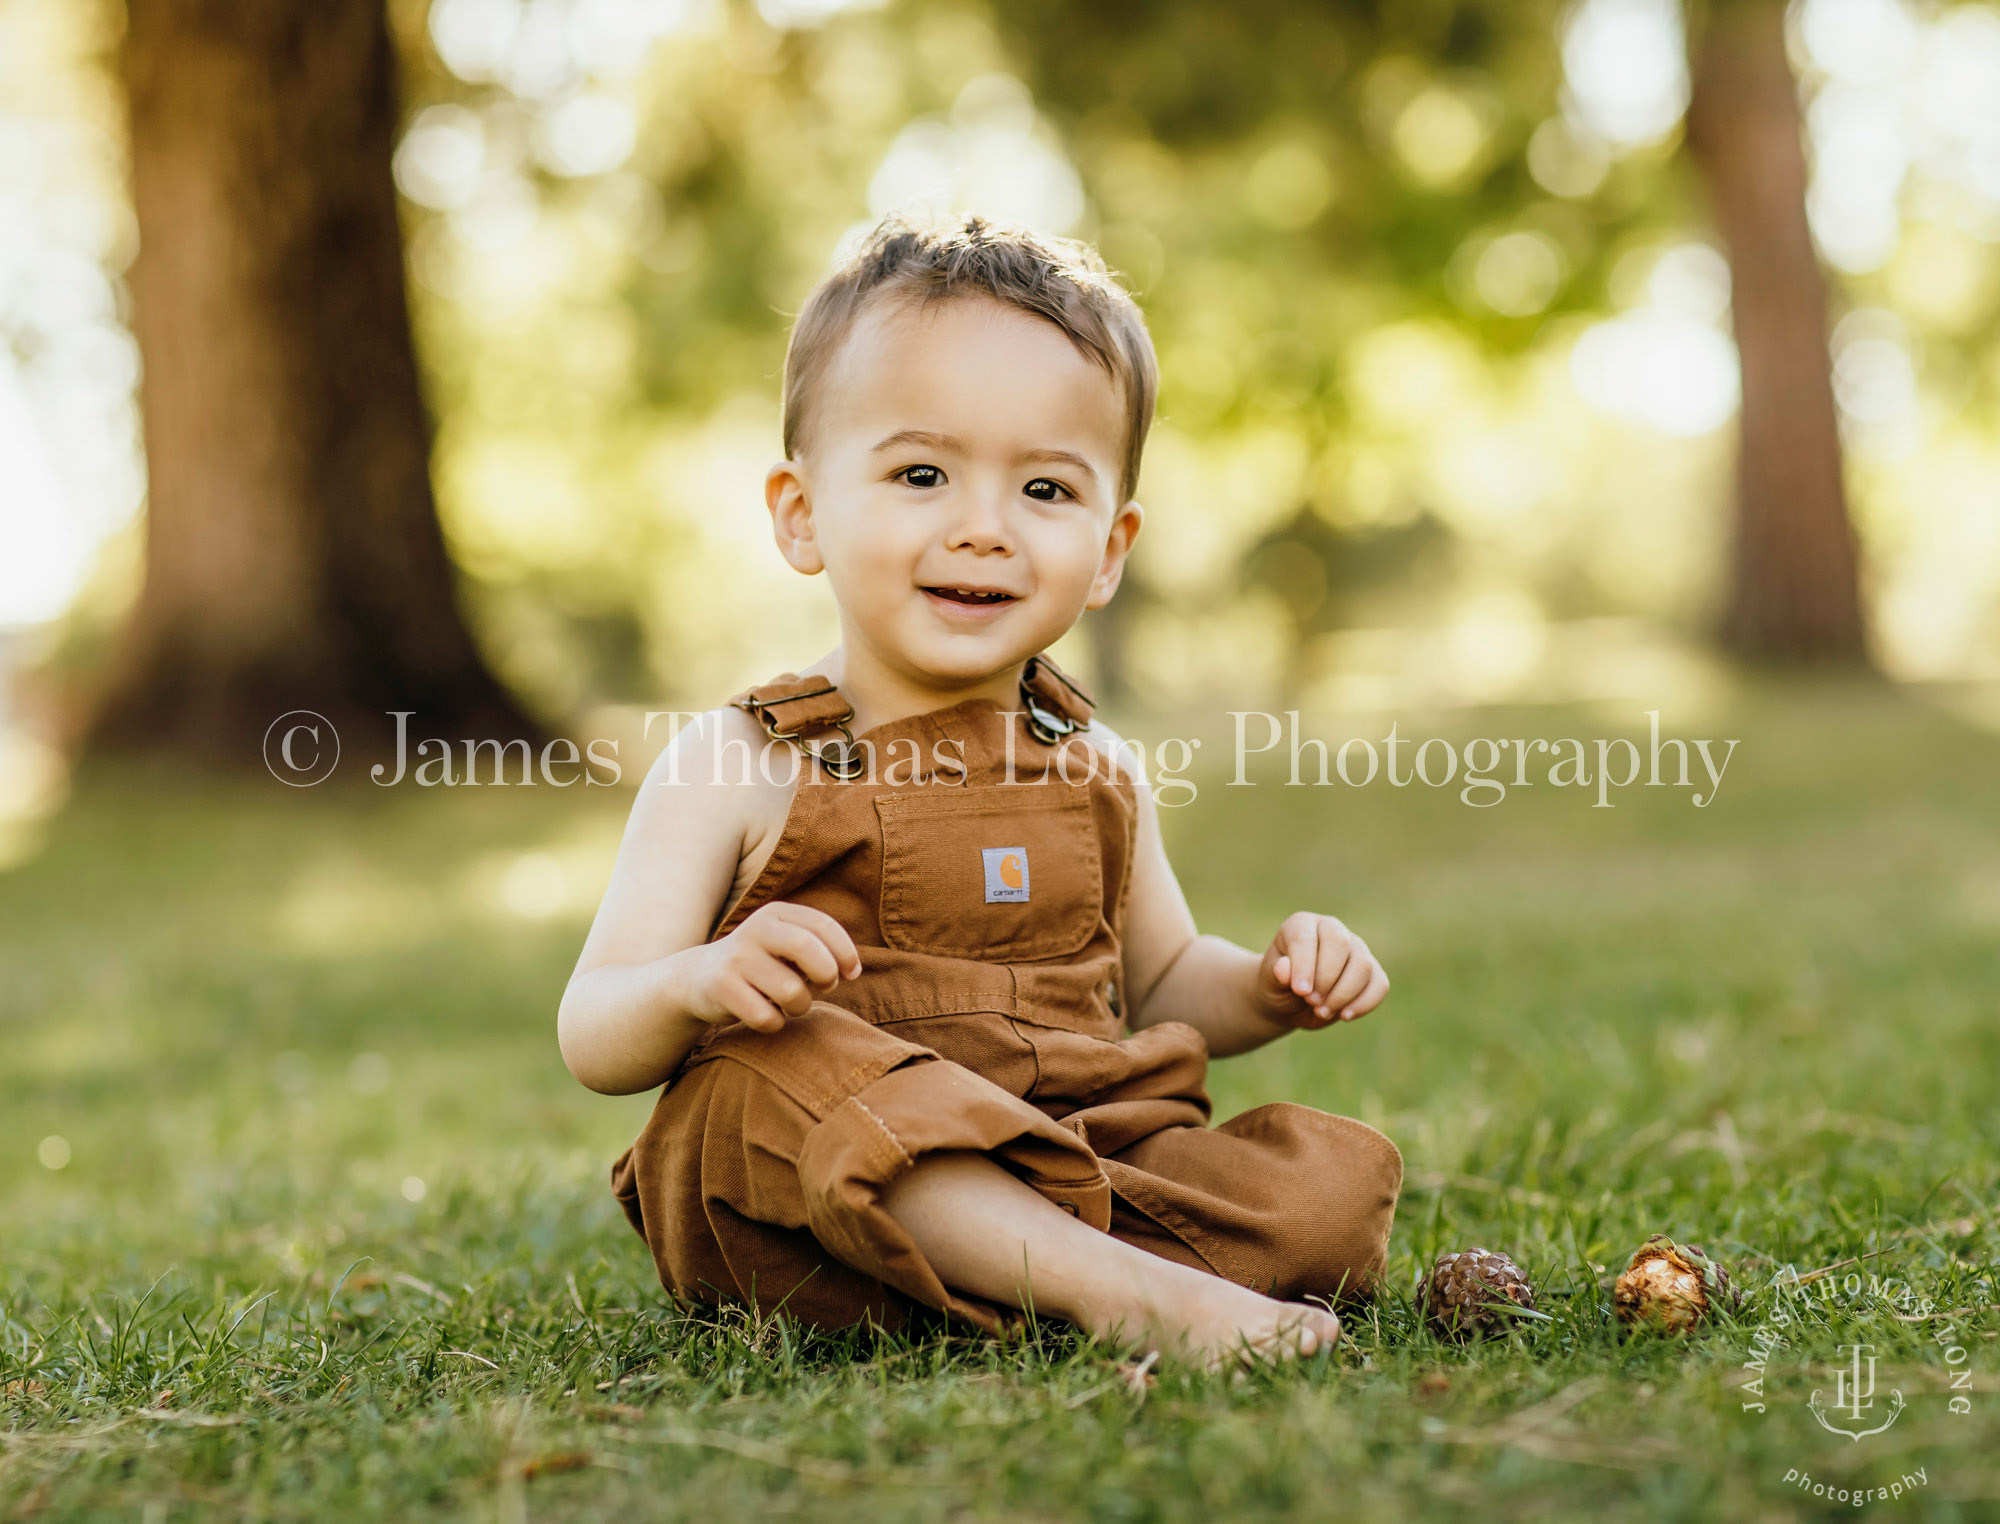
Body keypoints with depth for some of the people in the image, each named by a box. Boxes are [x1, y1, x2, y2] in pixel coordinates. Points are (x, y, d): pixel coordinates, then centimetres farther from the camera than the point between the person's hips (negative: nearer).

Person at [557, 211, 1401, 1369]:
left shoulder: (1097, 771, 11)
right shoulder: (738, 768, -4)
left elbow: (1157, 983, 26)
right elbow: (595, 1039, -5)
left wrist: (1266, 987, 3)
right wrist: (697, 984, -29)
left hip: (1075, 1166, 5)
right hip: (798, 1193, -4)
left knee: (1343, 1178, -14)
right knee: (782, 1063, -35)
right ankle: (1119, 1287, -37)